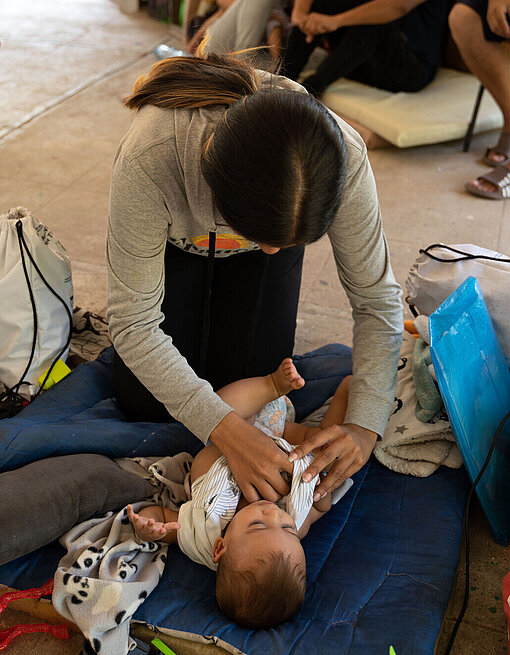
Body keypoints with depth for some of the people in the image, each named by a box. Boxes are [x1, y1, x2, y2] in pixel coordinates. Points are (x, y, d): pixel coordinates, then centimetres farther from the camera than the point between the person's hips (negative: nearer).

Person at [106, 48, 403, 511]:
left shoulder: (343, 156, -39)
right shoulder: (148, 159, -45)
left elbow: (377, 301, -25)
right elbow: (133, 325, -34)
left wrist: (365, 426, -36)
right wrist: (226, 430, -42)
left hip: (270, 218, 1)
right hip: (174, 238, 0)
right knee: (146, 404, 2)